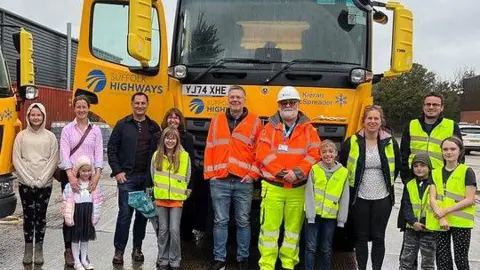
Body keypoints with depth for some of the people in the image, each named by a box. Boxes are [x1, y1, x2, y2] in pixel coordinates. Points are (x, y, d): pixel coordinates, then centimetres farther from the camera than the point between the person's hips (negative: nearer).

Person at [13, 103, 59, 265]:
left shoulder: (50, 137, 3)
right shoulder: (21, 136, 3)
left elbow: (53, 161, -2)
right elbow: (16, 160, -1)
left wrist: (41, 180, -9)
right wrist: (29, 180, -9)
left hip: (45, 184, 0)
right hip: (25, 184, 0)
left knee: (41, 216, 4)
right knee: (28, 215, 4)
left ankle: (39, 249, 11)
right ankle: (28, 250, 12)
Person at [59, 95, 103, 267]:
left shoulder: (95, 130, 7)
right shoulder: (67, 129, 1)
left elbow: (99, 154, 1)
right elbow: (64, 154, -8)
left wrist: (97, 175, -11)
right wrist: (71, 176, -20)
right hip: (70, 175, -1)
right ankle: (69, 250, 8)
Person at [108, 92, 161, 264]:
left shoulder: (153, 127, 8)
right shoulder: (122, 125, 2)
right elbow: (112, 149, 2)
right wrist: (117, 171, -6)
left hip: (147, 178, 3)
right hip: (127, 177, -2)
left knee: (143, 214, 8)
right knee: (124, 214, -4)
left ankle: (137, 248, 20)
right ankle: (119, 251, 4)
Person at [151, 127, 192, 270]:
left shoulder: (184, 156, -4)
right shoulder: (156, 155, 3)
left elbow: (188, 177, 4)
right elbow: (152, 175, 14)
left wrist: (185, 193, 7)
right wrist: (155, 192, 13)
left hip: (177, 198, -2)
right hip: (160, 198, 2)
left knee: (174, 230, -4)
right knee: (163, 230, 8)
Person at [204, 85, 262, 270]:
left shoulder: (255, 122, 4)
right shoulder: (217, 120, 10)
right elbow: (210, 148, 10)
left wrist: (253, 173, -4)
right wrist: (209, 173, 4)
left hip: (244, 182, -1)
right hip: (219, 181, 1)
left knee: (243, 222, 7)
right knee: (220, 221, 5)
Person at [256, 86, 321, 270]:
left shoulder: (308, 129, 6)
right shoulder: (269, 128, 4)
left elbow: (314, 154, -3)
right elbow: (263, 155, -6)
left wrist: (297, 172, -17)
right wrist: (282, 172, -17)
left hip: (298, 188, 1)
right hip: (272, 186, -1)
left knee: (294, 227, 9)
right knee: (269, 226, -2)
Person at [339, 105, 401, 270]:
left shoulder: (390, 142, -1)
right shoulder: (352, 142, -6)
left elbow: (397, 165, 14)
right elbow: (341, 165, 5)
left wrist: (387, 183, 12)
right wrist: (351, 184, 7)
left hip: (382, 197, 1)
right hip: (359, 197, -1)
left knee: (378, 237, 8)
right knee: (361, 236, 7)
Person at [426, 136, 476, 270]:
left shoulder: (467, 172, 0)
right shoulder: (435, 173, 11)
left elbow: (469, 200, -7)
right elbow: (432, 198, 2)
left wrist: (446, 210, -15)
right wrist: (441, 217, -14)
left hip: (461, 223, -3)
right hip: (438, 222, 4)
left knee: (461, 259, 1)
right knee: (442, 259, 8)